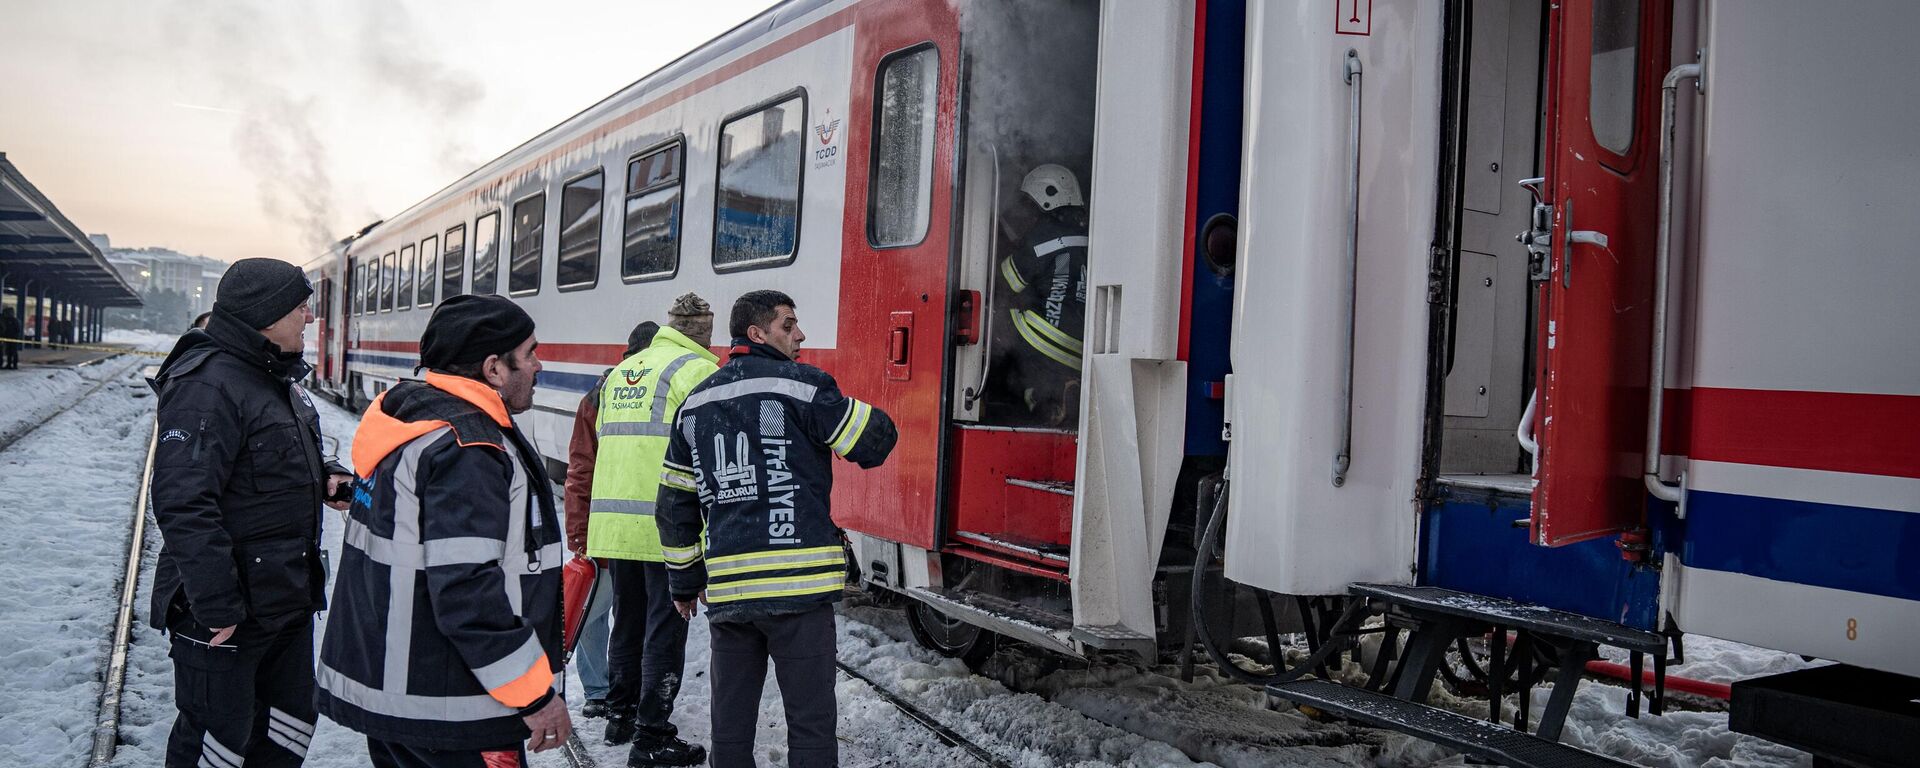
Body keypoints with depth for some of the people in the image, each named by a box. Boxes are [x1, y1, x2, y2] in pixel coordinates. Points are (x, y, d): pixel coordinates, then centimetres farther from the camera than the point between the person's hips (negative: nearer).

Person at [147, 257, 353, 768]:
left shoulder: (280, 378, 11)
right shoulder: (207, 385, -20)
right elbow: (183, 506, -26)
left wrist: (327, 475, 4)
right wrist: (217, 606, -25)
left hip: (289, 600, 9)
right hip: (226, 611, -9)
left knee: (290, 724, 19)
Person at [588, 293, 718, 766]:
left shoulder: (620, 372, 16)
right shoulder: (696, 370, -8)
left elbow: (605, 445, 19)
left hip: (613, 524, 7)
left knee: (628, 622, 20)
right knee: (664, 630, 1)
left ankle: (620, 716, 31)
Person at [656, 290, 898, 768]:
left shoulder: (695, 403, 14)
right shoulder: (800, 384, -5)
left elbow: (675, 504, 17)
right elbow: (875, 442, -3)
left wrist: (684, 581, 25)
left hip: (726, 591, 6)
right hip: (797, 586, -6)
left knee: (730, 724, 15)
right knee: (811, 723, 1)